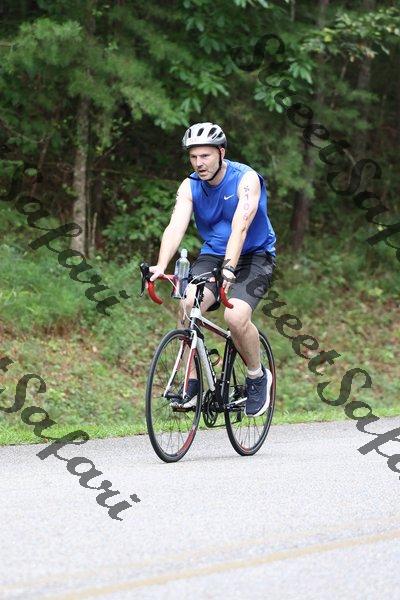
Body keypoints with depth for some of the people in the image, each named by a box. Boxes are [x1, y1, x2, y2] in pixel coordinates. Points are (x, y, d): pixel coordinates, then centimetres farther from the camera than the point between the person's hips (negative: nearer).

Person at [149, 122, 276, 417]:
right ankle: (193, 384, -16)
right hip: (212, 255, 4)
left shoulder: (246, 179, -19)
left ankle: (258, 376, -2)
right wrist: (161, 267, -38)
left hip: (254, 256, -4)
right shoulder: (190, 187, -6)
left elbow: (240, 227, -33)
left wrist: (229, 269, -47)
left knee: (236, 316, -28)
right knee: (187, 306, -25)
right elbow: (176, 227, -20)